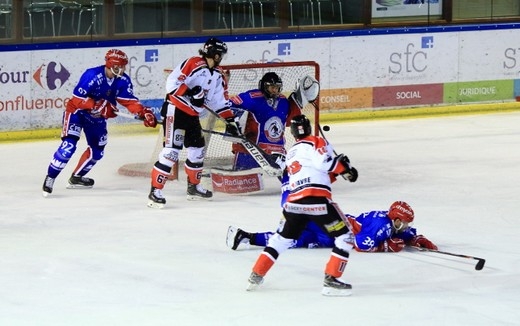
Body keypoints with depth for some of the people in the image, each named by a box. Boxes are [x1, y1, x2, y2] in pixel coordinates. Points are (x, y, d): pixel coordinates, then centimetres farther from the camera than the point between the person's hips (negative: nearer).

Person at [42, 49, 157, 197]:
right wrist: (98, 106, -36)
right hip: (77, 111, -7)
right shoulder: (92, 75, -29)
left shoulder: (123, 81, -11)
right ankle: (50, 178, -15)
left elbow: (129, 101, -11)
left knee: (97, 150, 12)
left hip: (96, 117, 7)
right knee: (69, 145, -21)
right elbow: (77, 99, -29)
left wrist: (144, 113, -28)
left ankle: (76, 177, 30)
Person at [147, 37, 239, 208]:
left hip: (192, 115, 9)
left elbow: (220, 100, 18)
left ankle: (194, 186, 35)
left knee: (197, 150, 15)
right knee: (171, 150, -16)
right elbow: (172, 82, -22)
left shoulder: (217, 75, 11)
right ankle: (155, 191, -16)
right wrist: (191, 93, -26)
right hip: (175, 111, -9)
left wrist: (230, 120, 12)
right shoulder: (193, 64, -15)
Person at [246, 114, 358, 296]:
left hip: (294, 202, 7)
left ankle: (256, 275, 24)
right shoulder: (316, 142, 5)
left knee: (283, 238, 25)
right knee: (344, 237, 2)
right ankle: (331, 280, -8)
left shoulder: (291, 153, 27)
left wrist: (335, 172, 23)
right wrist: (345, 167, 2)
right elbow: (324, 162, -13)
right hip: (317, 200, -7)